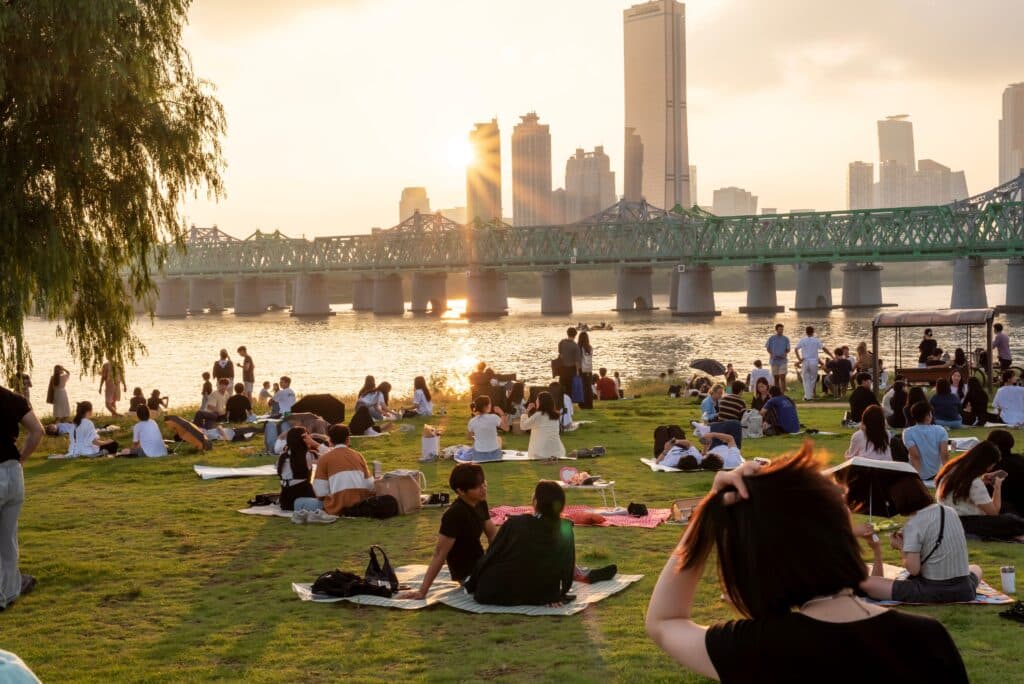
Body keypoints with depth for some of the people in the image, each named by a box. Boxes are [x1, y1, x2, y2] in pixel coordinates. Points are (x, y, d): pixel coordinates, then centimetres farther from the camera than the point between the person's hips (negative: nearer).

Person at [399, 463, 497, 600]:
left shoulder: (480, 503, -2)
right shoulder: (455, 514, -25)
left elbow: (493, 535, 9)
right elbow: (439, 554, -24)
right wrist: (422, 591, -23)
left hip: (479, 563, 8)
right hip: (468, 573, -8)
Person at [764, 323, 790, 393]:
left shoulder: (785, 339, 3)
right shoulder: (771, 338, 2)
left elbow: (788, 349, 7)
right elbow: (767, 348, 8)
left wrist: (785, 354, -13)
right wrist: (771, 354, -10)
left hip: (782, 360, -1)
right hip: (774, 360, 1)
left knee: (782, 377, -12)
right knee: (776, 378, 7)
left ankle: (782, 393, -14)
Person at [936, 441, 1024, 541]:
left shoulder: (953, 469, 3)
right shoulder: (974, 483, -21)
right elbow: (993, 512, -11)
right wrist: (998, 487, 0)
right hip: (963, 524, -9)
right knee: (1012, 521, -15)